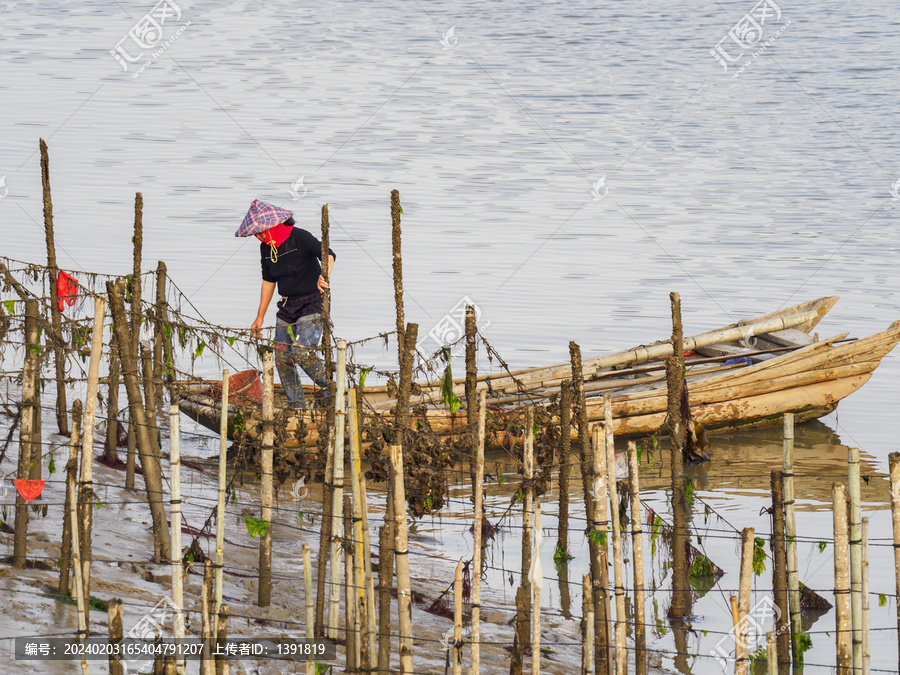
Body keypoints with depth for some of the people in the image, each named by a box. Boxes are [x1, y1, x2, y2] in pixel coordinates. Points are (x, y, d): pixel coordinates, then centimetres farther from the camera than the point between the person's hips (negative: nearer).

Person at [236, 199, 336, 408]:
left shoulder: (299, 238, -16)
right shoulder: (266, 248, 5)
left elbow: (328, 255, -29)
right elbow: (268, 281, 17)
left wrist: (324, 276, -50)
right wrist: (260, 316, 20)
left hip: (312, 304, -8)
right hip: (287, 306, 8)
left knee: (301, 353, -23)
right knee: (282, 359, 0)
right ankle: (298, 407, 9)